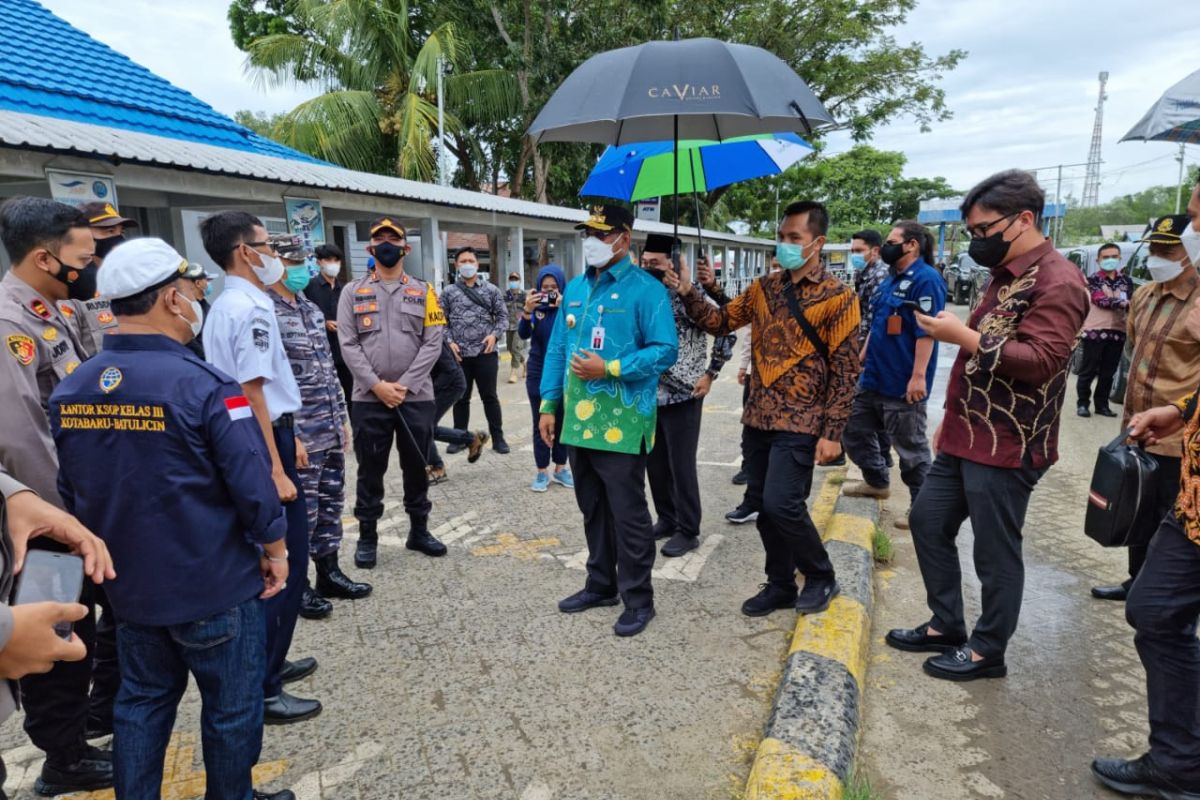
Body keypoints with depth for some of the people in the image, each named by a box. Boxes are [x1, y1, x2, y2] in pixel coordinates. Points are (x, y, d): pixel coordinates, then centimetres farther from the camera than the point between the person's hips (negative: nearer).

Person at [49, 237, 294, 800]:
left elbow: (68, 492, 8)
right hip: (214, 586, -6)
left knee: (141, 703, 22)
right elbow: (252, 483, -21)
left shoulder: (68, 391, -1)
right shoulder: (204, 385, -22)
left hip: (129, 585, 6)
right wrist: (275, 548, -5)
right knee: (231, 708, 13)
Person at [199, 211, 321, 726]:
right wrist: (276, 470, -23)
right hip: (263, 444, -11)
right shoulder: (251, 309, -17)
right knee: (282, 564, -3)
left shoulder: (225, 307, 15)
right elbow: (252, 393, -22)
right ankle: (262, 691, 6)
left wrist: (287, 439, 23)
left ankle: (268, 662, 33)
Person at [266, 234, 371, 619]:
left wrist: (342, 416, 16)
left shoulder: (311, 308, 13)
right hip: (299, 435, -8)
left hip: (331, 431, 8)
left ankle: (329, 572, 30)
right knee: (301, 511, 2)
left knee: (331, 504, 16)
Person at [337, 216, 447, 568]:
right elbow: (348, 345, -2)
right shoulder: (352, 292, 5)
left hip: (417, 397, 1)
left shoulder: (423, 292, 6)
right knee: (370, 470, 7)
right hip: (368, 398, 0)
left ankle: (419, 531, 26)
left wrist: (405, 385, -11)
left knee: (416, 466, 11)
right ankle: (367, 537, 21)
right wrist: (377, 385, -13)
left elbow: (433, 343, -2)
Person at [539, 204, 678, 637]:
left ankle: (638, 599, 17)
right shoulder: (575, 289, 14)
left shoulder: (645, 289, -8)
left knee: (628, 515, 2)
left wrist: (609, 368, -20)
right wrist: (549, 405, 11)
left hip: (622, 425, -7)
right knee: (593, 510, 18)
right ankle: (601, 584, 33)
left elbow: (665, 350, -13)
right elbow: (556, 349, 16)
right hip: (578, 422, 7)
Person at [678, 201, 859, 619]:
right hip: (759, 417, 6)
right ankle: (781, 585, 26)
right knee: (762, 504, 10)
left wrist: (832, 432, -12)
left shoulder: (837, 297, -7)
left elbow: (845, 370, -8)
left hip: (800, 422, -6)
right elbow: (721, 322, 9)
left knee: (781, 504, -10)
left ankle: (821, 576, 16)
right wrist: (689, 293, -8)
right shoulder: (764, 287, 10)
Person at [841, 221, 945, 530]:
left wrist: (919, 376, -25)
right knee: (854, 430, 18)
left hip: (903, 384, -10)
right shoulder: (891, 278, 14)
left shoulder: (926, 279, -15)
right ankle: (876, 481, 37)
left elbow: (927, 331, -21)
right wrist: (861, 359, 20)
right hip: (873, 377, 10)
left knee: (910, 446, 2)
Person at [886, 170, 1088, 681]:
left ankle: (987, 651, 20)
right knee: (928, 522, 15)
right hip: (967, 438, 10)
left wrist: (961, 335, -24)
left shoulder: (1057, 282, -15)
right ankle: (945, 626, 29)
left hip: (1007, 447, -10)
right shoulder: (1005, 277, 16)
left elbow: (1039, 360, -25)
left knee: (995, 552, 3)